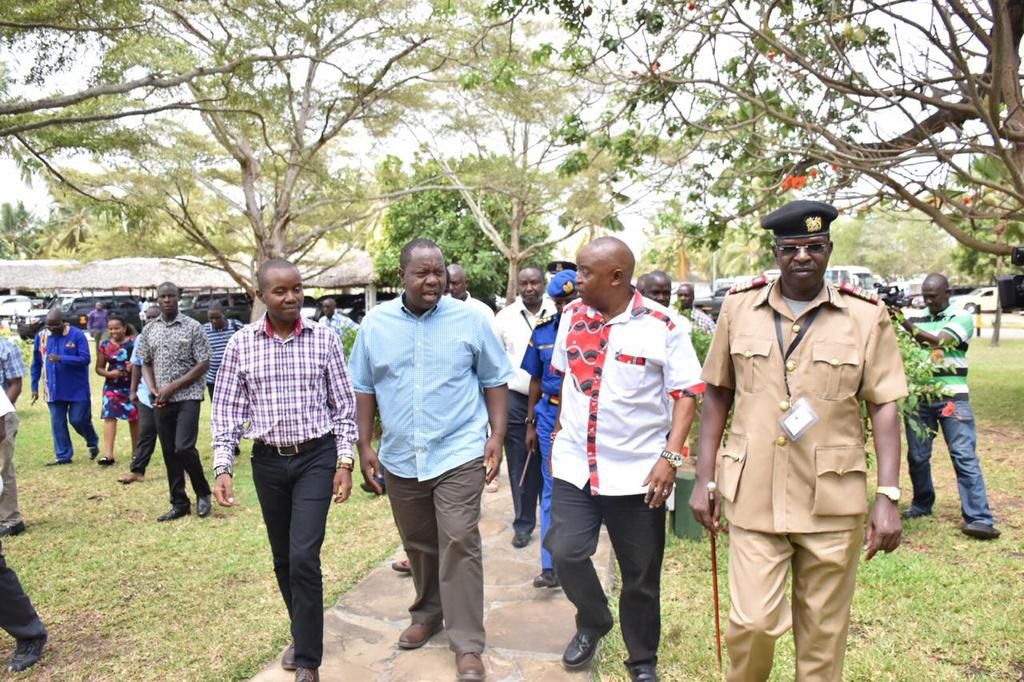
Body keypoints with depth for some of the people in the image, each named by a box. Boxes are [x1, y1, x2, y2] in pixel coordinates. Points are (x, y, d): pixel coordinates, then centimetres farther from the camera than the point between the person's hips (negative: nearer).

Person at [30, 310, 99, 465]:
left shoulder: (77, 335, -9)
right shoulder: (41, 336, 3)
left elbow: (85, 359, -16)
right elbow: (36, 364, 11)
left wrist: (61, 358, -27)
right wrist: (34, 387, 9)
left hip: (77, 389, -4)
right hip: (53, 390, 4)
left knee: (78, 420, -1)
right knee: (57, 424, 5)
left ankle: (93, 442, 27)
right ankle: (63, 456, 14)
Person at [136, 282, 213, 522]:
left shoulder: (192, 327, -4)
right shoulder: (149, 330, 9)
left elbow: (203, 364, -7)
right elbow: (146, 364, 14)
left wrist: (173, 386, -13)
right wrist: (153, 390, -4)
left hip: (188, 397, -4)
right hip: (161, 401, 5)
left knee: (184, 447, -14)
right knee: (169, 453, 8)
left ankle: (203, 493, 9)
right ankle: (179, 504, 19)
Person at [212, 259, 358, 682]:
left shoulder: (324, 338, -5)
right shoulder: (241, 343, -2)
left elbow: (344, 404, -2)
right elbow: (226, 409, 1)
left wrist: (346, 461, -6)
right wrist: (223, 467, -7)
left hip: (316, 458, -2)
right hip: (268, 461, 3)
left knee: (304, 556, -9)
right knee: (283, 558, 15)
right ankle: (302, 635, 37)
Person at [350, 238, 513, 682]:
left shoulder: (470, 319, -6)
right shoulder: (375, 323, 0)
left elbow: (495, 380, 1)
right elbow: (364, 387, 8)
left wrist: (497, 436, -5)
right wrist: (365, 445, 5)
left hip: (458, 453, -3)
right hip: (400, 457, 3)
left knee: (459, 545, -5)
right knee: (418, 544, 18)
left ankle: (468, 645, 7)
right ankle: (427, 613, 39)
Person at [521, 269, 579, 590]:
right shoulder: (543, 330, 3)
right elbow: (536, 380, 10)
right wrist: (530, 424, 11)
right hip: (550, 415, 3)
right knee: (552, 489, 5)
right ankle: (550, 566, 9)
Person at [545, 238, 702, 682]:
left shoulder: (663, 327, -11)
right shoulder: (571, 316, 3)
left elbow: (686, 395, -9)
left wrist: (670, 457, -18)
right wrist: (559, 432, 15)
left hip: (638, 471, -3)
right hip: (574, 464, 4)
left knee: (640, 577, 10)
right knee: (565, 552, -2)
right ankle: (592, 622, 31)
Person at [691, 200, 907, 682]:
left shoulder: (867, 316, -1)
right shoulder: (739, 307, 2)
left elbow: (884, 406, 0)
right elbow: (717, 395, 6)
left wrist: (889, 495, -8)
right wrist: (704, 478, 4)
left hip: (834, 501, 0)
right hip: (753, 495, 0)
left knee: (823, 631, 13)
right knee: (752, 622, 2)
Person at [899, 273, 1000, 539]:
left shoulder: (961, 317, 1)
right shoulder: (917, 318, 12)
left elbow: (937, 342, -17)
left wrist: (907, 325, -26)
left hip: (952, 397, -3)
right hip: (919, 396, 3)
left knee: (965, 456, -8)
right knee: (917, 455, 7)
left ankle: (979, 518, -9)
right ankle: (922, 504, 25)